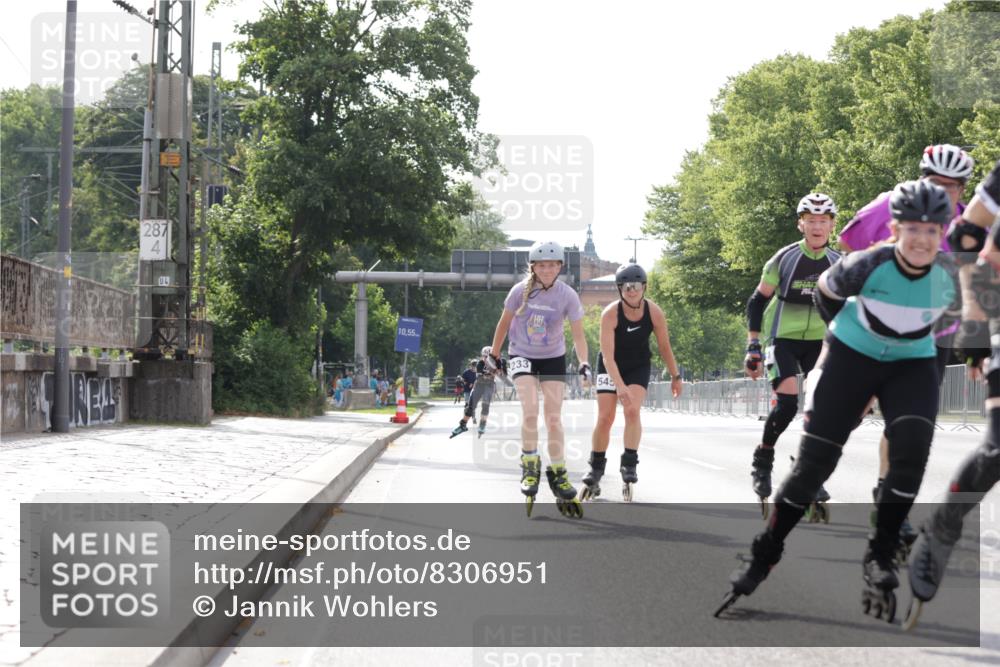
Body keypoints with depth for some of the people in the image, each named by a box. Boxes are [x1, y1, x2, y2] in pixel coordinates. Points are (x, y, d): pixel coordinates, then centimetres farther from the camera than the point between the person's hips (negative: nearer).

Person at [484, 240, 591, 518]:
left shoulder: (567, 295, -16)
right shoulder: (520, 291, -15)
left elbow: (578, 334, -14)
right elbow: (504, 323, -1)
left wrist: (584, 363, -29)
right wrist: (494, 354, 6)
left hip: (553, 359, 1)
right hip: (522, 356, -1)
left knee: (554, 417, -4)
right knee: (530, 409, -21)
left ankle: (557, 473, 10)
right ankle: (530, 465, -5)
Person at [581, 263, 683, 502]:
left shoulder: (654, 313, -20)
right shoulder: (610, 314, -28)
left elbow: (664, 347, -4)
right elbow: (608, 356, -32)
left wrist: (675, 376, 2)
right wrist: (620, 386, -42)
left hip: (638, 367, 1)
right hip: (610, 367, -1)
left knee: (632, 411, -20)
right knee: (605, 418, -5)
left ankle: (629, 465, -14)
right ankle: (595, 472, 10)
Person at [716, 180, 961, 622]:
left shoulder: (951, 278, -17)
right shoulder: (868, 266, -26)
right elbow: (825, 291, -4)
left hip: (913, 366, 2)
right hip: (852, 357, -2)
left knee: (911, 450, -25)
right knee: (813, 465, -5)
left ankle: (881, 556, -9)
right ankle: (762, 559, 11)